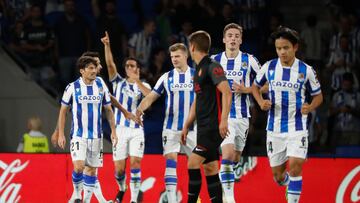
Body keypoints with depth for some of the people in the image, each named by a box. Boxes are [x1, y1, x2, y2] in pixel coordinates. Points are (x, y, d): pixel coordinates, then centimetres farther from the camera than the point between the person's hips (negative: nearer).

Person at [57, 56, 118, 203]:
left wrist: (113, 131, 5)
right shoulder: (73, 87, -5)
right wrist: (61, 134, -1)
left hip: (96, 135, 3)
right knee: (79, 167, -16)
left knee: (92, 169, 5)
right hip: (78, 135, -3)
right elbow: (63, 110, 2)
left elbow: (108, 110, 11)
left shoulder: (101, 86, 2)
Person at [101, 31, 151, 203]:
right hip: (120, 129, 1)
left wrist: (137, 81, -24)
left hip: (137, 130, -1)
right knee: (119, 168, 2)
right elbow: (110, 64, -5)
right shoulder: (119, 82, 10)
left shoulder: (143, 85, 8)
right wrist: (107, 46, -19)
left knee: (135, 164, -12)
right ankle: (122, 189, 31)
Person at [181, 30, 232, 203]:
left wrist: (223, 120, -29)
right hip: (203, 128, 10)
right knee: (210, 170, 8)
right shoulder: (199, 69, 19)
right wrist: (186, 126, 25)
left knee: (193, 164, -15)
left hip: (213, 127, -10)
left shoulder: (212, 67, -11)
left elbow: (226, 92, -21)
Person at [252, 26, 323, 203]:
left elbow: (318, 96, 6)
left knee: (295, 165, -21)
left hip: (297, 127, -2)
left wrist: (310, 107, -16)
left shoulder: (306, 70, -6)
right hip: (274, 128, 2)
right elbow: (255, 86, 15)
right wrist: (261, 102, -5)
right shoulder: (269, 67, -2)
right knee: (278, 175, 9)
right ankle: (289, 185, 44)